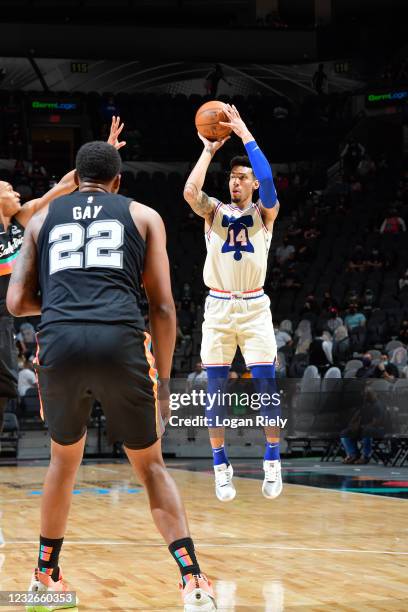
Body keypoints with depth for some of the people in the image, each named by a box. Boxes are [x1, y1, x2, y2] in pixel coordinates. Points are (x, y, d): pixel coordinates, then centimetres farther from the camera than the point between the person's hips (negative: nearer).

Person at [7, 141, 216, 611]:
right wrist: (162, 381, 18)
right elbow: (162, 307, 12)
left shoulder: (42, 218, 24)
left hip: (59, 343, 2)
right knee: (150, 466, 14)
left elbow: (18, 303, 19)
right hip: (121, 341, -1)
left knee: (64, 460, 27)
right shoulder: (143, 216, 20)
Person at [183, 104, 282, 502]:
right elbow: (190, 191, -16)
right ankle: (221, 468, 7)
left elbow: (268, 180, -18)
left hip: (254, 306, -1)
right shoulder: (214, 211, 6)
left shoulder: (264, 212, 3)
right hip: (219, 306, 1)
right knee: (216, 388, -1)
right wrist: (209, 150, -8)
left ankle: (272, 463, 7)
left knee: (265, 384, -6)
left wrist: (244, 134, -16)